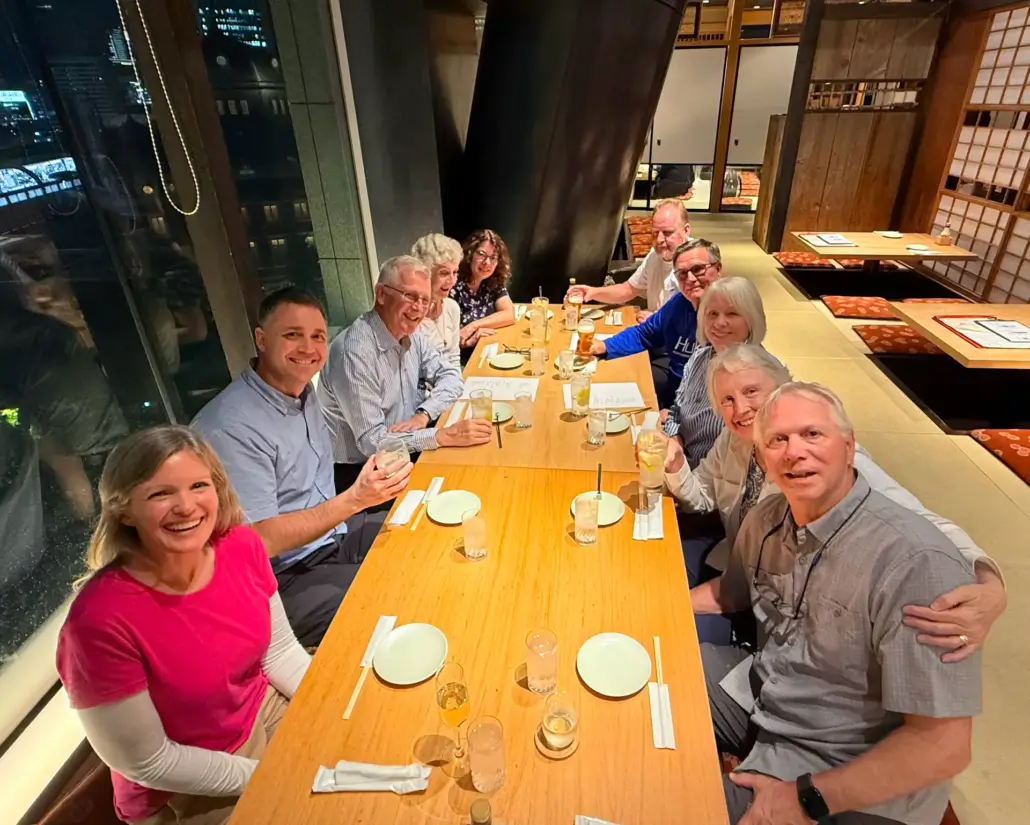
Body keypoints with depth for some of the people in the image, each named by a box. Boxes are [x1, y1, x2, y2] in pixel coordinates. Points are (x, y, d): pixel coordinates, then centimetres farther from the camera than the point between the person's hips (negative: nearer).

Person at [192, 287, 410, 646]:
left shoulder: (304, 391, 2)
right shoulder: (232, 427, -25)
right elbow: (261, 540, -25)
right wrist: (354, 499, -31)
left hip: (334, 533, 9)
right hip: (285, 580, -8)